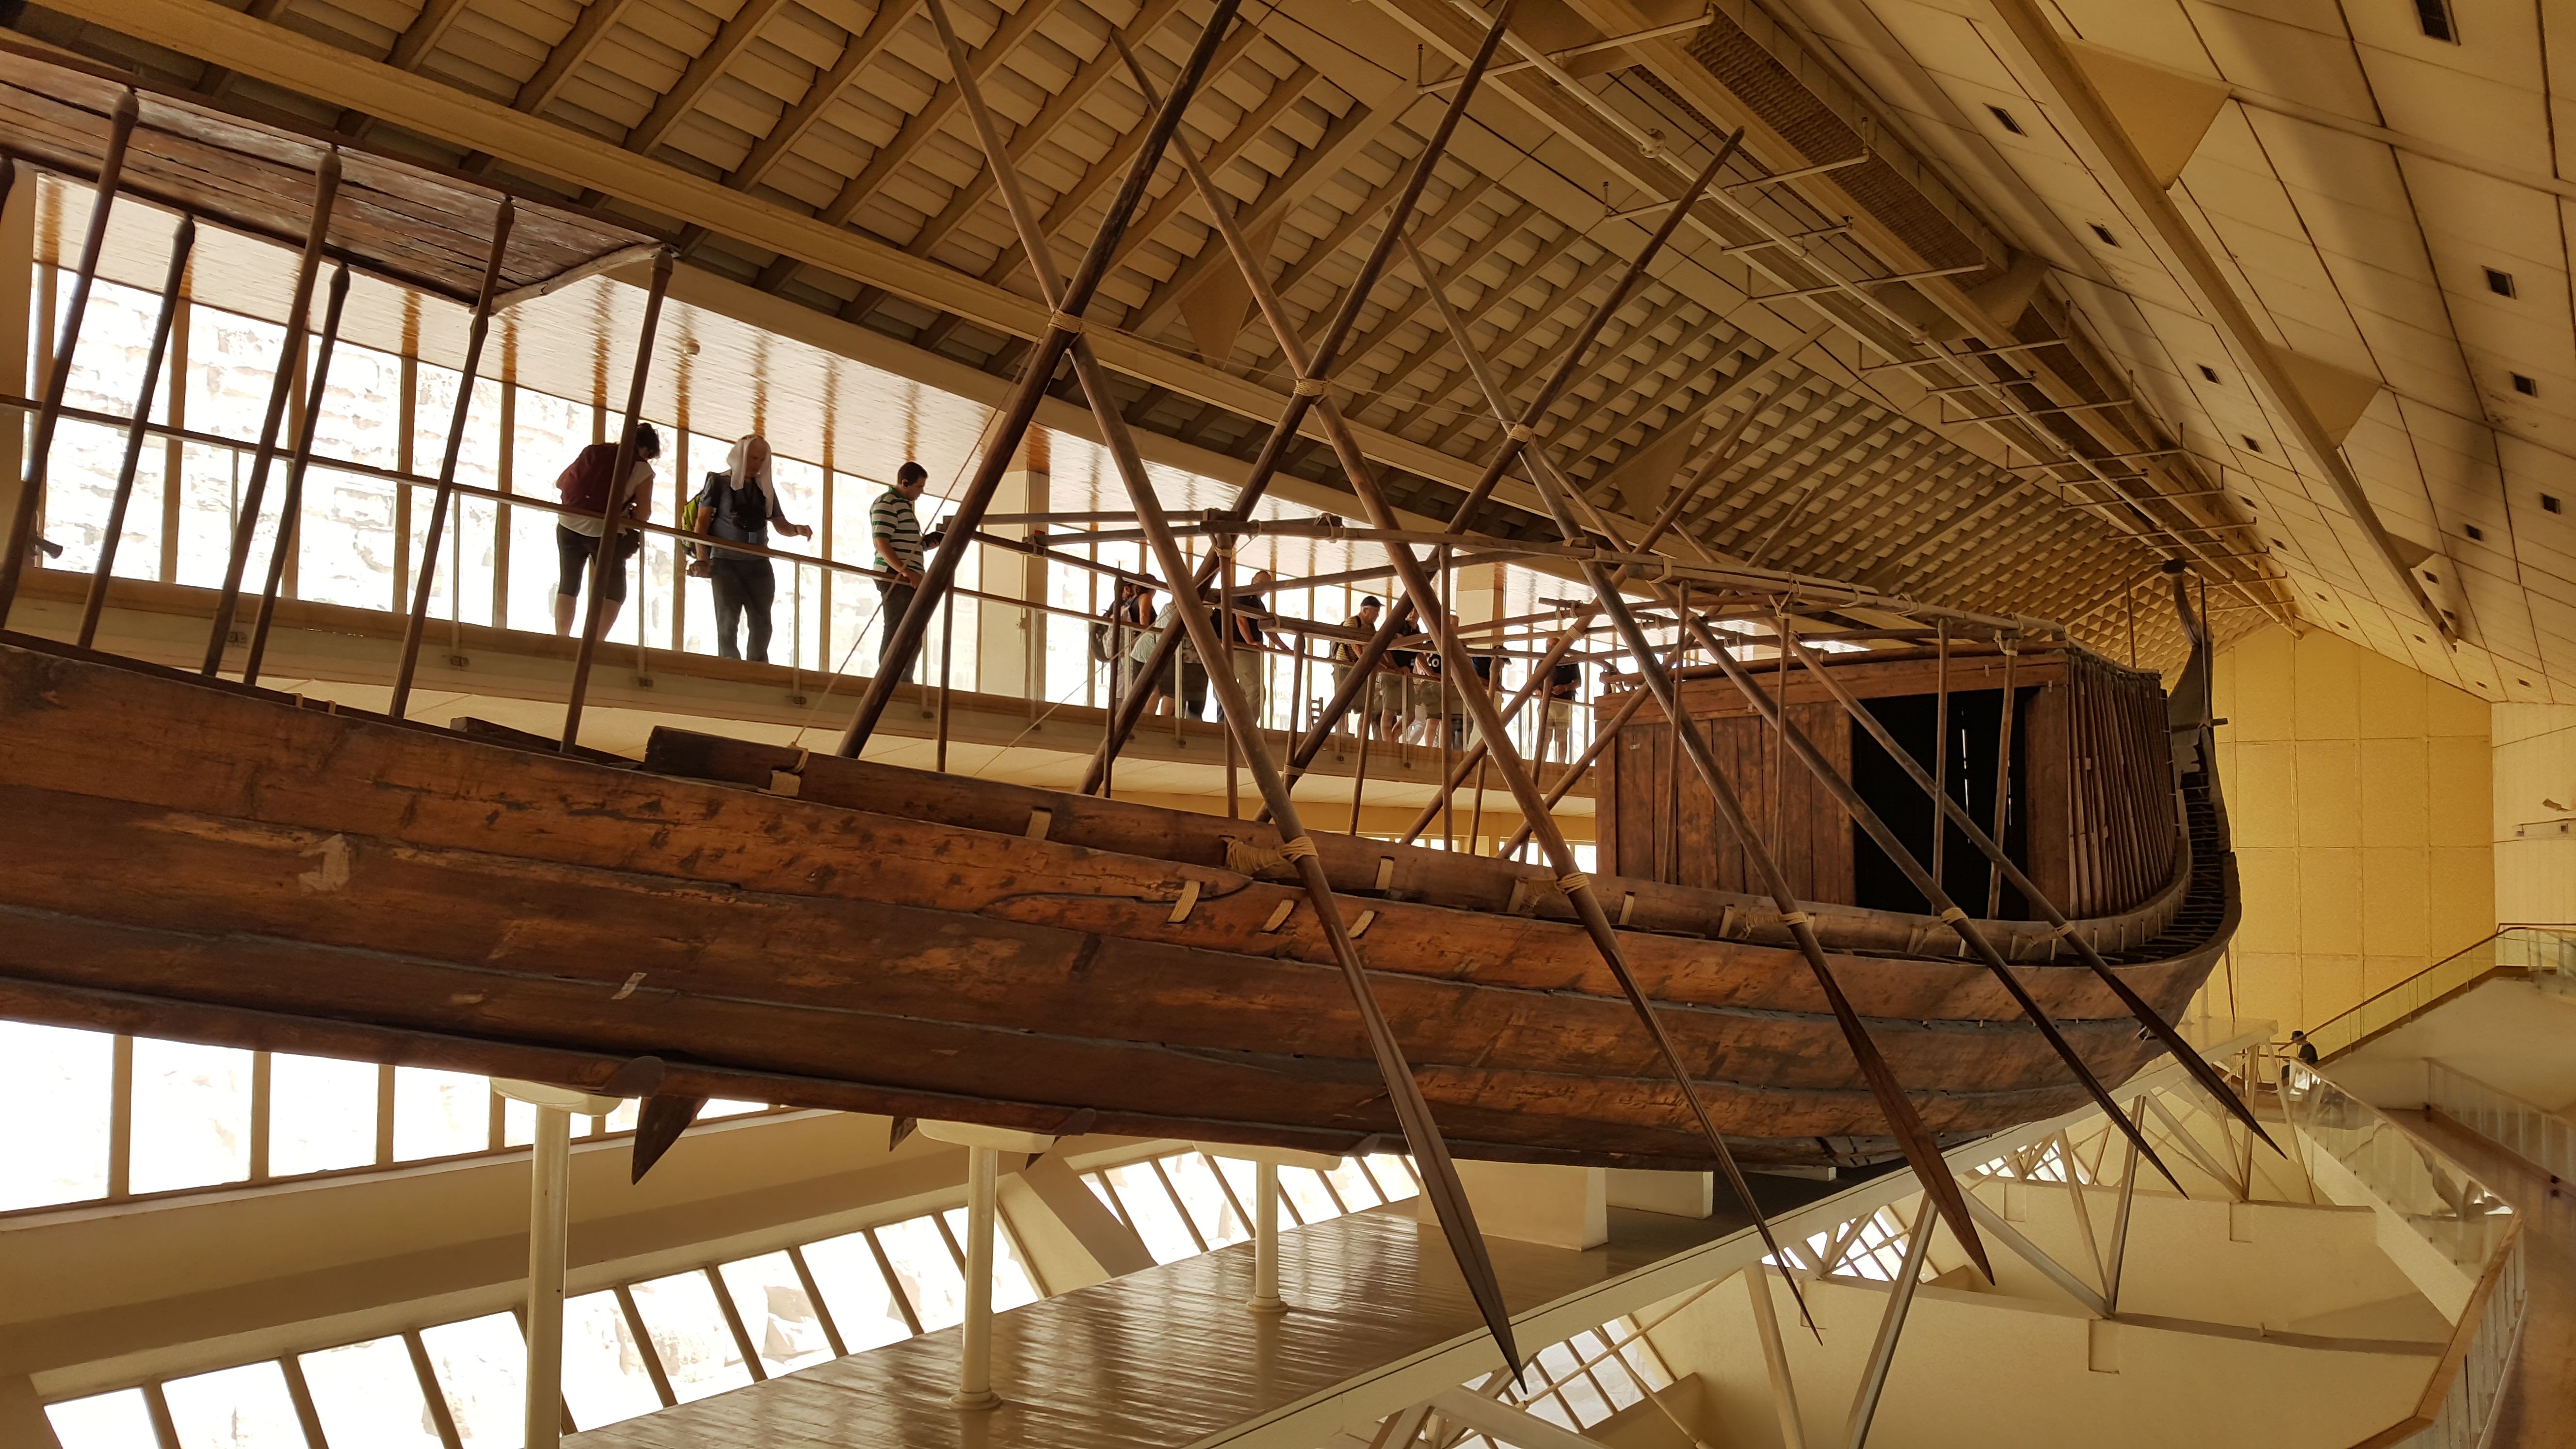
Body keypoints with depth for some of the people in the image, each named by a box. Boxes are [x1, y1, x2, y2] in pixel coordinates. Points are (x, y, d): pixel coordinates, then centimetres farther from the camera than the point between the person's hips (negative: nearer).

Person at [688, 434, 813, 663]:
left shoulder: (766, 488, 12)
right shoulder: (719, 482, 0)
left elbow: (782, 526, 14)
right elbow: (702, 521, -4)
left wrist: (797, 529, -10)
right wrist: (702, 559, -13)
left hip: (758, 564, 5)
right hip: (726, 562, -4)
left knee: (761, 623, 6)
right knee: (728, 620, -5)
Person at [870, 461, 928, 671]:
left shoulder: (905, 505, 24)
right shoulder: (887, 503, -7)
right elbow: (881, 542, -18)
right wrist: (904, 571, -26)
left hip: (909, 580, 10)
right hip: (896, 578, -10)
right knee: (896, 632, -12)